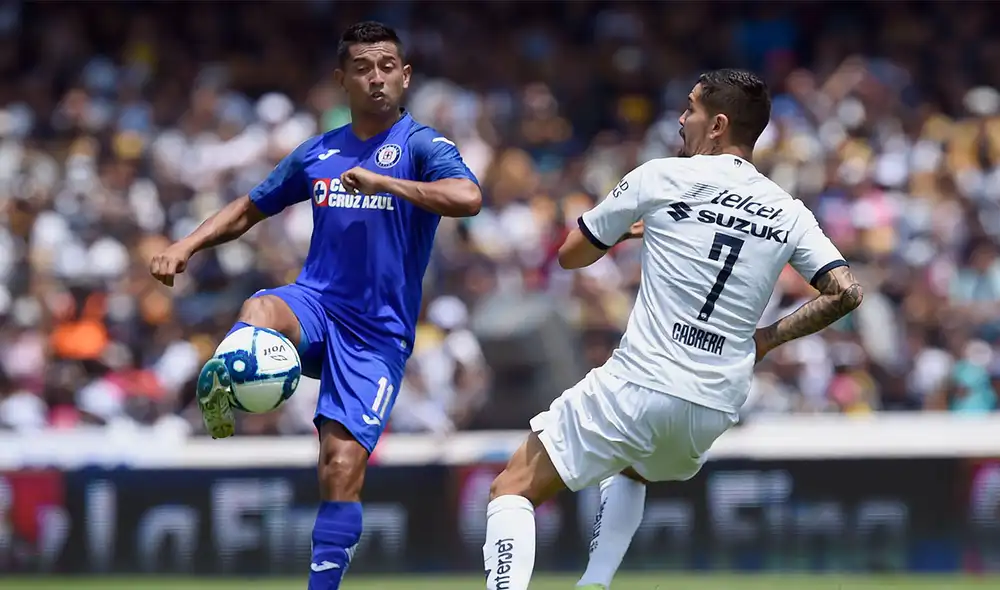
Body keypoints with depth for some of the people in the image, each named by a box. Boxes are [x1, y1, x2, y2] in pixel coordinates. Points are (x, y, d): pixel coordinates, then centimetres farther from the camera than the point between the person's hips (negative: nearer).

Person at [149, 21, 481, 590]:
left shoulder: (422, 145, -2)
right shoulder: (317, 154, 13)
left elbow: (468, 197, -23)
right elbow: (250, 209, 26)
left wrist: (381, 180, -23)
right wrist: (187, 246, 12)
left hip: (378, 334, -3)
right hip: (315, 305, 3)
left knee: (343, 466, -12)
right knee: (259, 311, -37)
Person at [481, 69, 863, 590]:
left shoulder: (663, 178, -1)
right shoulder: (787, 213, 8)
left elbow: (570, 254, 9)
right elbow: (845, 292, 1)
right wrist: (770, 336, 13)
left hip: (637, 386, -5)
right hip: (715, 408, 5)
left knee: (512, 490, 1)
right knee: (629, 472, 37)